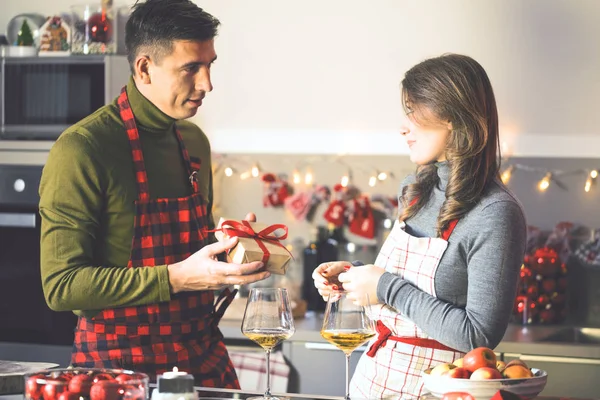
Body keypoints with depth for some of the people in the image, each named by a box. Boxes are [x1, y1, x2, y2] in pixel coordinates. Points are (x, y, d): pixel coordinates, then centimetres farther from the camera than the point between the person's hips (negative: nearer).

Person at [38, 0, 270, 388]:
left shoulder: (195, 141, 9)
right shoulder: (81, 149, -15)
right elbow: (61, 285, -19)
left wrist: (230, 248, 2)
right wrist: (177, 278, -25)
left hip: (203, 355, 6)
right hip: (119, 365, -6)